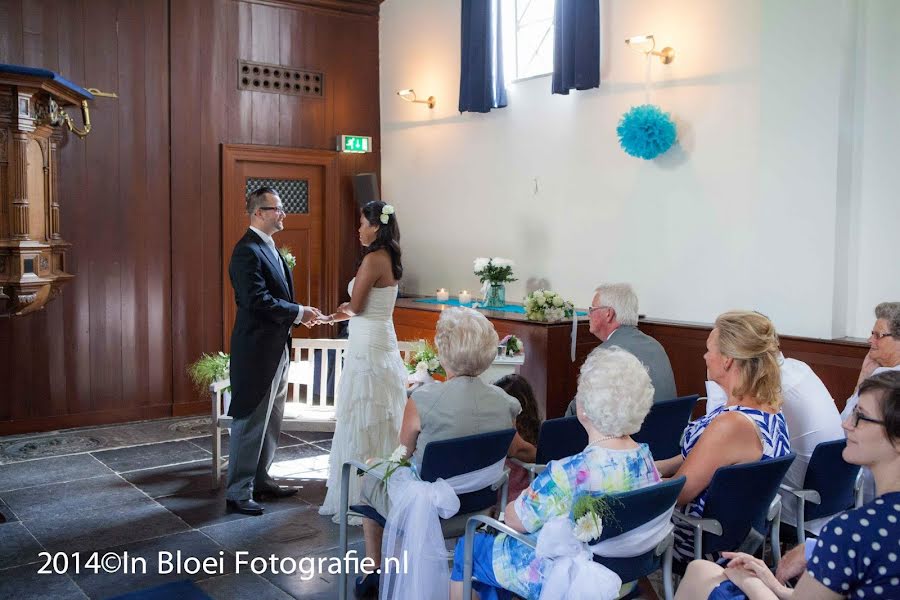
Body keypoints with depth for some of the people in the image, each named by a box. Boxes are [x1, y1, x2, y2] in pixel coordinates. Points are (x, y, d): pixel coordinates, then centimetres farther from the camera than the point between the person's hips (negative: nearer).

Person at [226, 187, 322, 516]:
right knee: (250, 421, -2)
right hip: (256, 349, -10)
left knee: (270, 419, 18)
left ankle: (259, 479, 30)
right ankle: (238, 491, 8)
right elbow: (257, 299, -25)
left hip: (276, 347, 10)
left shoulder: (269, 248, 15)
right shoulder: (247, 251, -17)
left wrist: (298, 312, 4)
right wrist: (297, 313, -17)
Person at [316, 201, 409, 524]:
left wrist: (344, 308, 7)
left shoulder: (373, 259, -15)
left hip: (368, 348, -9)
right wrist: (337, 316, 19)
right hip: (382, 343, 9)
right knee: (380, 422, 14)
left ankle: (361, 501, 7)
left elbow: (356, 306, -13)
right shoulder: (389, 259, 12)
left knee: (361, 423, -2)